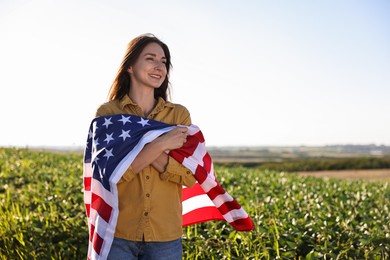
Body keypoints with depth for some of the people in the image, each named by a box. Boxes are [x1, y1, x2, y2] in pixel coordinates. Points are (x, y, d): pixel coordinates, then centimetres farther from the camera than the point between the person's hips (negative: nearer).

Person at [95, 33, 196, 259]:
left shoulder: (179, 114, 3)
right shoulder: (107, 113, -1)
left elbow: (191, 176, -5)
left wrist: (141, 151, -16)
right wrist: (160, 145, -18)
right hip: (118, 234, -2)